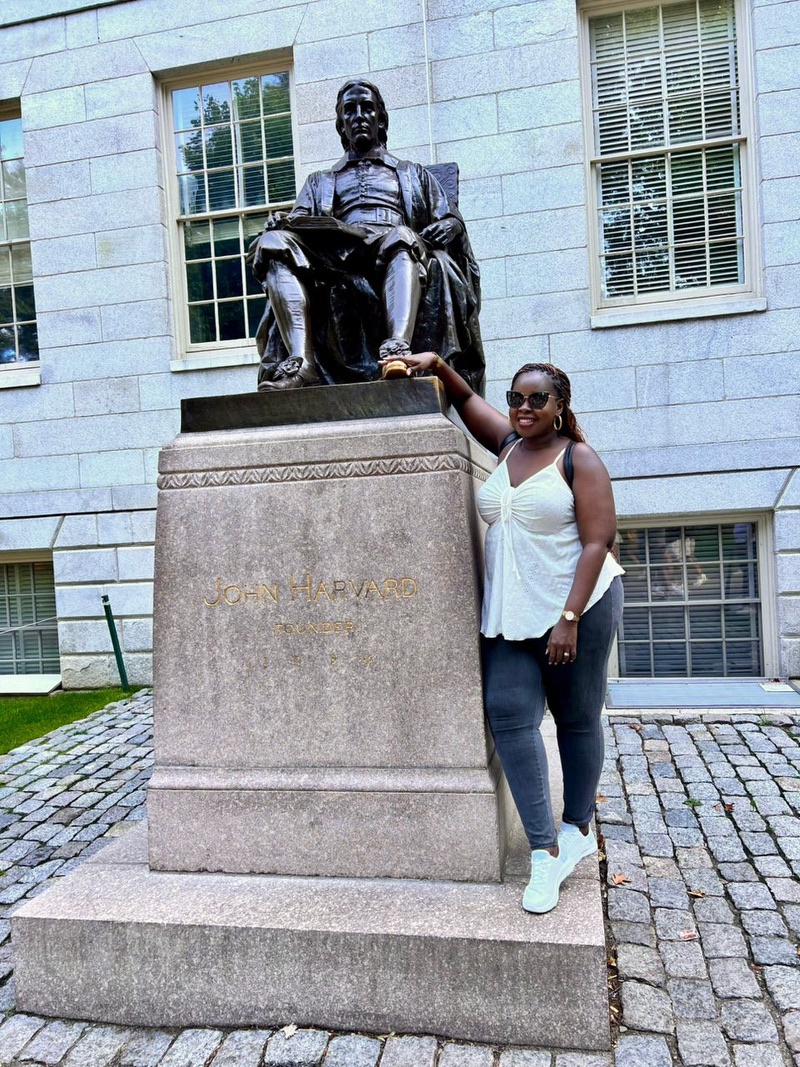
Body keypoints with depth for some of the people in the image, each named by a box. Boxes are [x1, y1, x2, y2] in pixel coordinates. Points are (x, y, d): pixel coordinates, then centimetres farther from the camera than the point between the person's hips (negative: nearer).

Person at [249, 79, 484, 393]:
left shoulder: (413, 175, 34)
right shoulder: (319, 182, 36)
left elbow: (452, 220, 21)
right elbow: (297, 224, 18)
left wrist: (440, 230, -5)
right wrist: (281, 227, -7)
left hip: (394, 254, -1)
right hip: (333, 259, 1)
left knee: (402, 237, -37)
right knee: (275, 242, -28)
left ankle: (398, 347, -61)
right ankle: (300, 360, -48)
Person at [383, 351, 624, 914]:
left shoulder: (579, 459, -7)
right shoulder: (508, 445, 10)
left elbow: (597, 542, -13)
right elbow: (468, 400, 25)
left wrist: (570, 619, -20)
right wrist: (436, 365, 8)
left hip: (578, 607, -5)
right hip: (511, 614, 5)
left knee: (577, 718, 9)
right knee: (508, 713, -8)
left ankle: (579, 829, 29)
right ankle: (547, 850, 0)